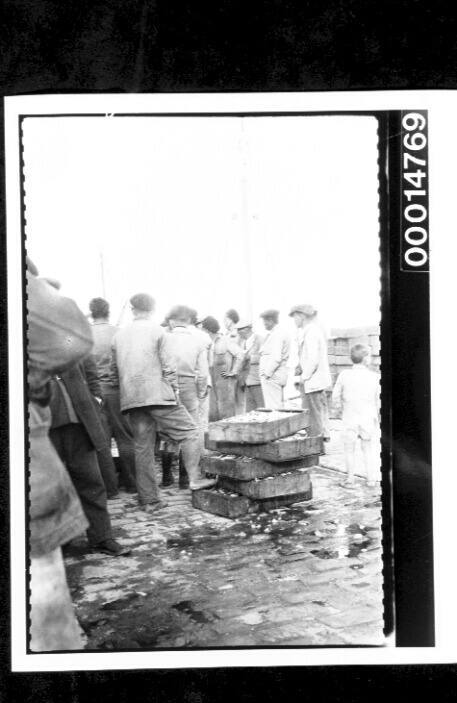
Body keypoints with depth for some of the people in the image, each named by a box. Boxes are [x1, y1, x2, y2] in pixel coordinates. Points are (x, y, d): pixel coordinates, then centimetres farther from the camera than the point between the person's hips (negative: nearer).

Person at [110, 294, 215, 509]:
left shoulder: (119, 335, 12)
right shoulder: (158, 332, -2)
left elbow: (114, 370, 15)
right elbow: (169, 366, -6)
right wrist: (174, 389, 5)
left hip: (131, 399, 5)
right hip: (159, 394, -5)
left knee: (142, 447, 7)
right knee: (189, 431, 5)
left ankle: (149, 499, 10)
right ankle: (195, 478, -4)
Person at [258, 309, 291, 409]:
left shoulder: (277, 335, -13)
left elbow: (276, 358, -22)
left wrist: (267, 373, -17)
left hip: (271, 376, -11)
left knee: (273, 408, -11)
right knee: (279, 407, 12)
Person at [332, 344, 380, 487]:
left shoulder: (344, 375, -8)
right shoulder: (375, 377, -9)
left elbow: (336, 396, -2)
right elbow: (379, 400, -2)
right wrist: (378, 418, 11)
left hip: (350, 418, 0)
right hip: (368, 419, 0)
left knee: (349, 449, 13)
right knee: (368, 449, 15)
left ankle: (350, 478, 17)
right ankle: (371, 478, 17)